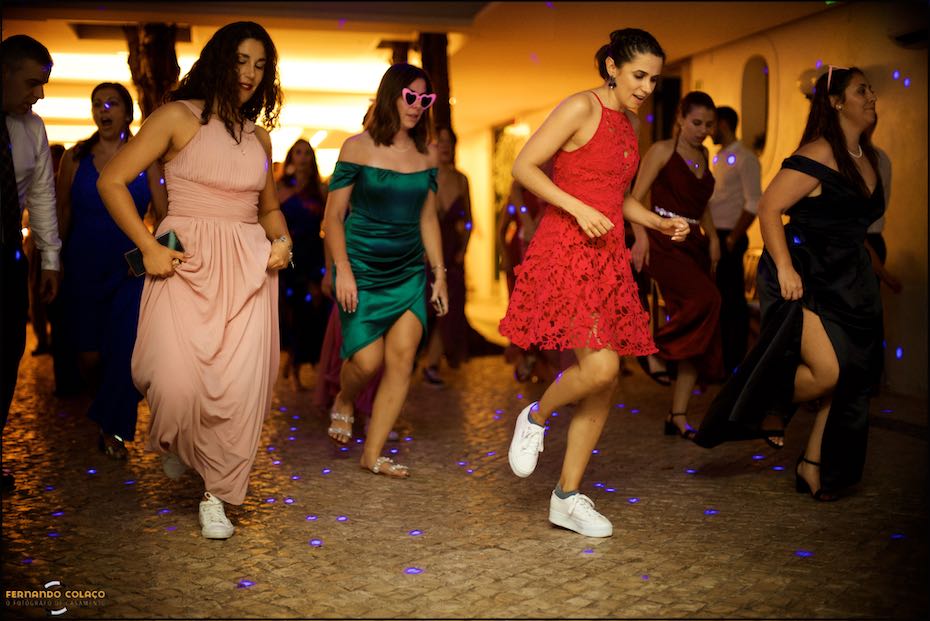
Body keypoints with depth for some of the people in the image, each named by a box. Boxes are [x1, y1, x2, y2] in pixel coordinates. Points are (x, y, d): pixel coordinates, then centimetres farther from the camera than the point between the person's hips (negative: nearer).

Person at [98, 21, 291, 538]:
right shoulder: (178, 117, 0)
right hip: (186, 262, -4)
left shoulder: (258, 136, 16)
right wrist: (149, 248, -9)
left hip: (248, 267, 4)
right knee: (178, 383, -15)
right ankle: (176, 442, 22)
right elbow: (112, 181, -3)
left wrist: (281, 240, 6)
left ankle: (217, 494, 13)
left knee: (240, 385, -5)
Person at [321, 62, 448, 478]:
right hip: (362, 269, -4)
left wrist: (439, 273, 10)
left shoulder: (427, 154, 7)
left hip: (409, 272, 4)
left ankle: (373, 454, 6)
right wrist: (342, 269, -15)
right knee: (367, 360, -8)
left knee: (402, 358, -5)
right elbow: (333, 216, -5)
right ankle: (343, 402, 30)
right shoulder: (358, 147, -5)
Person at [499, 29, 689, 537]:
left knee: (605, 382, 4)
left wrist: (658, 223, 13)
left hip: (607, 258, 8)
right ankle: (535, 418, 11)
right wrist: (579, 209, -18)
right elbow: (524, 166, -10)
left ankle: (568, 498, 15)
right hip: (565, 252, -8)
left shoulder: (627, 123, 19)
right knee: (599, 367, -22)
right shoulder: (582, 108, -5)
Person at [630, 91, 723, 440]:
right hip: (664, 243, -7)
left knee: (697, 334, 1)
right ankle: (661, 343, -6)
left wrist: (712, 238, 12)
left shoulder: (703, 156, 17)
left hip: (694, 244, 7)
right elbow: (636, 197, -9)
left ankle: (678, 416, 6)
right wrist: (641, 236, -23)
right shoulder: (662, 150, -2)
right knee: (705, 298, -32)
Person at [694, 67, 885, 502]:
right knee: (827, 371, -19)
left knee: (847, 377, 5)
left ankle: (813, 465, 18)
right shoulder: (818, 154, -13)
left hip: (847, 283, 8)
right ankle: (767, 413, 10)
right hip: (802, 278, -8)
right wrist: (784, 266, -23)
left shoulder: (868, 158, 13)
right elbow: (769, 208, -17)